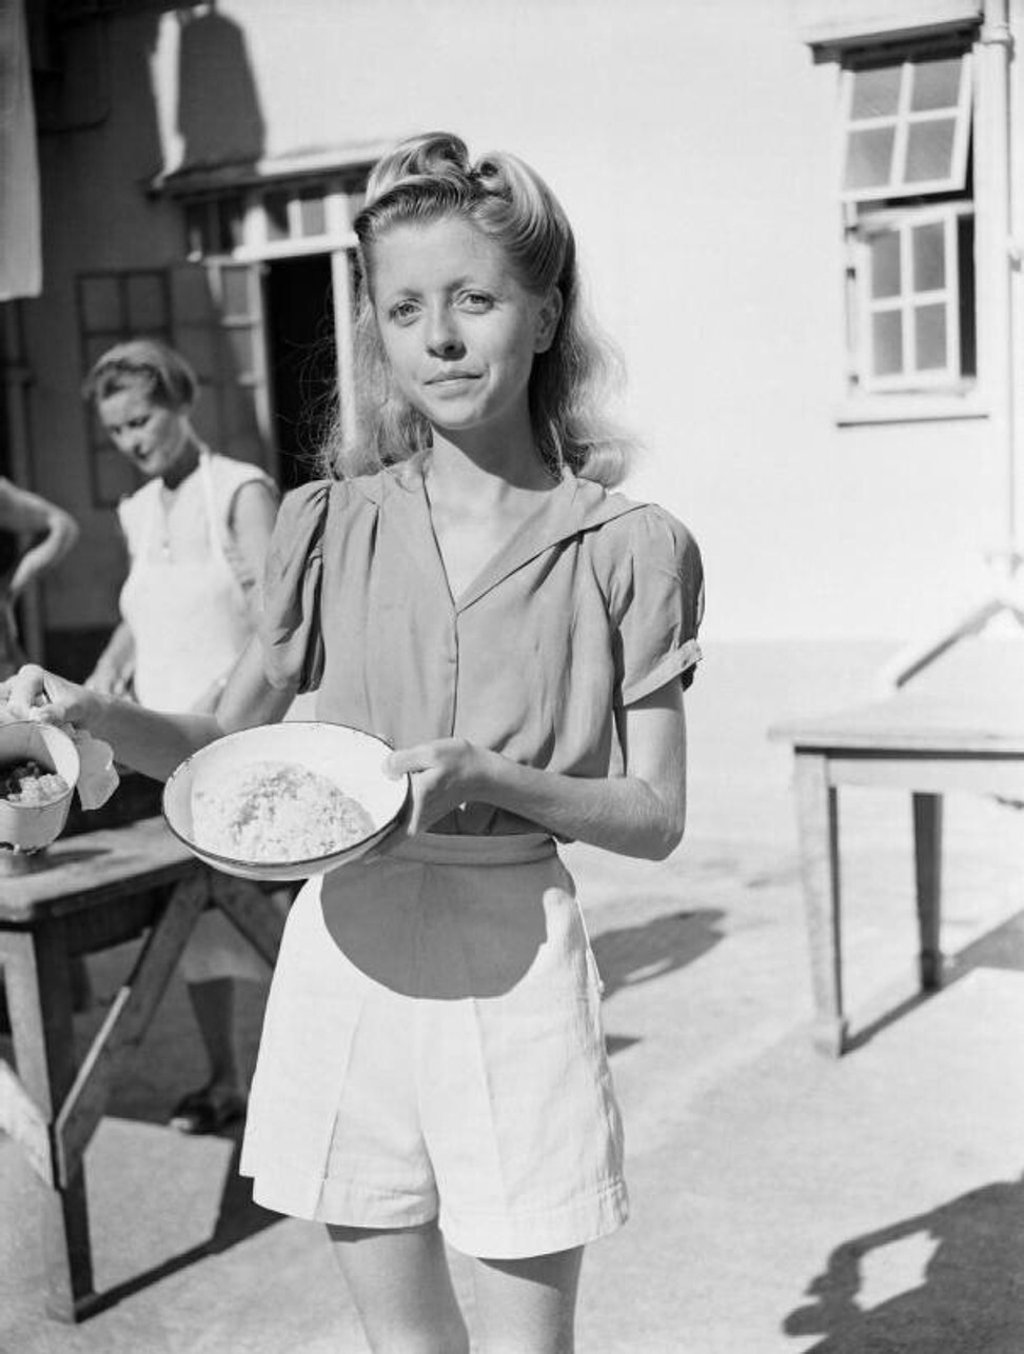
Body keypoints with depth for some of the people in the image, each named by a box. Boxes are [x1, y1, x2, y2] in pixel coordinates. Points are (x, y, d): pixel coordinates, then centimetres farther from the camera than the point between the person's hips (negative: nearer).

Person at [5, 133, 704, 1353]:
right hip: (347, 946, 3)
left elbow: (656, 818, -2)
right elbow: (224, 745, 9)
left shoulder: (625, 548, -5)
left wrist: (489, 775, -18)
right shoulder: (330, 528, 2)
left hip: (512, 954, -2)